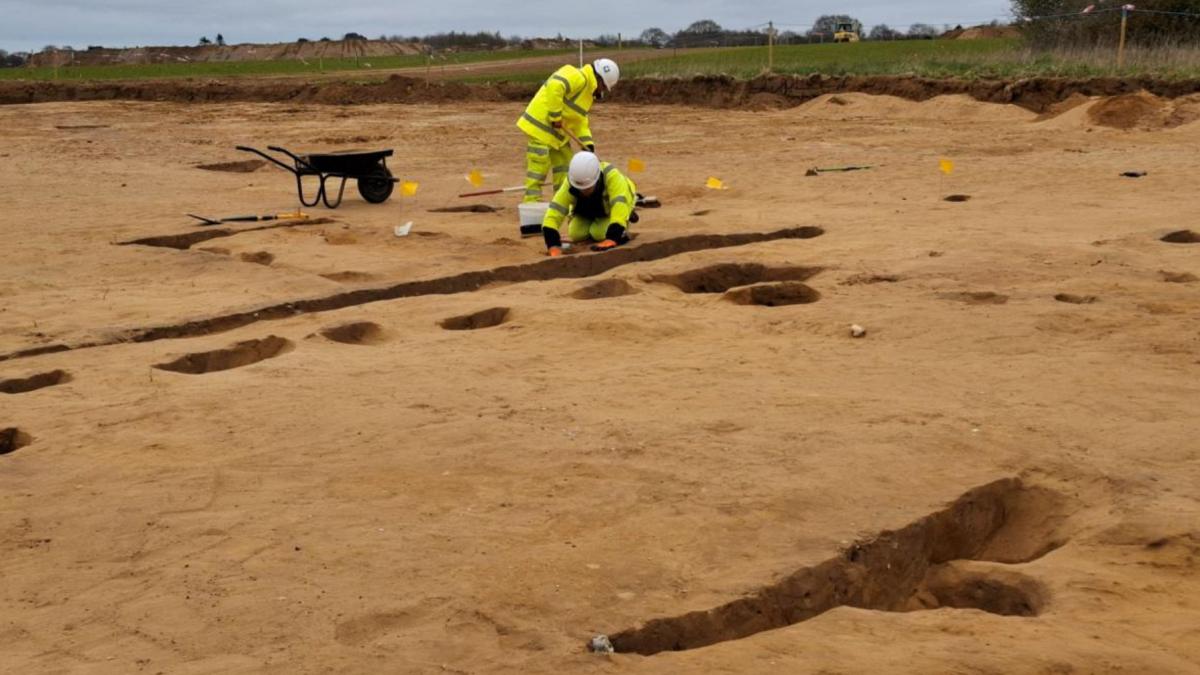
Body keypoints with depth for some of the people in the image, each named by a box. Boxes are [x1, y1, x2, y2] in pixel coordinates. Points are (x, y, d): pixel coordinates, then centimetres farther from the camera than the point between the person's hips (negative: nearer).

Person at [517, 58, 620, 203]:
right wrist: (556, 117, -26)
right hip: (541, 125, -11)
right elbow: (555, 87, -33)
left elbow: (580, 122, 19)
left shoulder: (588, 91, 18)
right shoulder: (577, 78, -16)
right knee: (539, 166, -10)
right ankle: (531, 202, -6)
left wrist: (588, 143, 5)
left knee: (564, 163, 15)